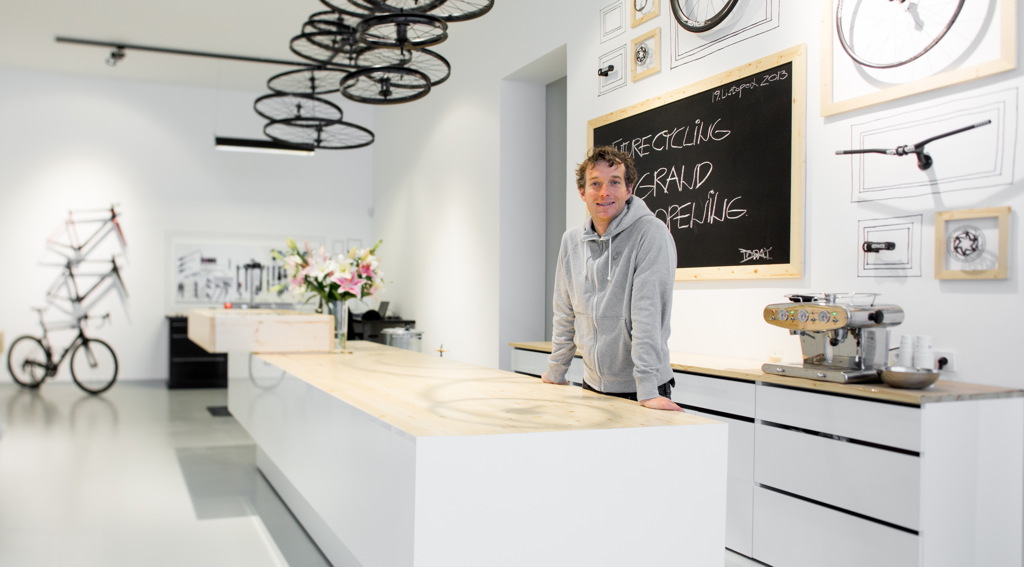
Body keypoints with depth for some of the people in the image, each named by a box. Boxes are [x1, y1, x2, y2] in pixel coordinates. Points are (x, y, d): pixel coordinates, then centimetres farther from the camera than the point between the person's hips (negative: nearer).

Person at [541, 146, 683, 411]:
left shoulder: (651, 233, -13)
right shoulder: (571, 240, 4)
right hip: (592, 385, 5)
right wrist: (555, 372, 15)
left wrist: (648, 390, -25)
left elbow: (648, 313, -21)